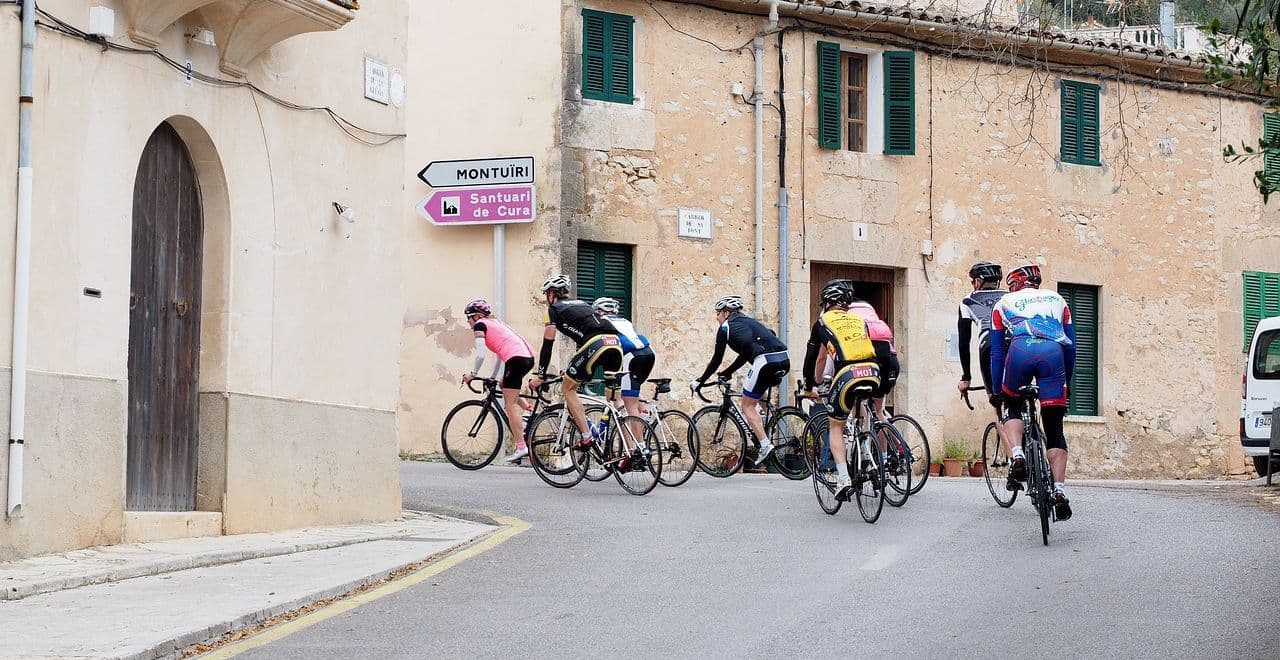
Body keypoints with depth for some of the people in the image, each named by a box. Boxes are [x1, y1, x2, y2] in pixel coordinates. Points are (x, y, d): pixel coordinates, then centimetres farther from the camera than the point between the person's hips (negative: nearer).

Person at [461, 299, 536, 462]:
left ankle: (521, 447, -12)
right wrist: (493, 377, 34)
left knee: (510, 405, -6)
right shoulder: (495, 323, 31)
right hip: (529, 357, 9)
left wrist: (473, 374, 5)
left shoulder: (480, 325, 6)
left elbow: (480, 354, -5)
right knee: (505, 387, 31)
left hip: (516, 358, -9)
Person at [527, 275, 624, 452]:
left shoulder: (554, 309, 16)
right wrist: (585, 373, 51)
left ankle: (587, 436, 1)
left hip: (596, 345, -6)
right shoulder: (581, 304, 36)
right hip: (616, 342, 6)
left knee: (568, 388, 12)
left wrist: (540, 377, 19)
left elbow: (547, 345, 12)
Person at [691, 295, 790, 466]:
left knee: (747, 406, 5)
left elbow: (716, 360, 13)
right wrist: (726, 373, 47)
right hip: (784, 360, 8)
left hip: (765, 361, -8)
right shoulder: (748, 322, 31)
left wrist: (699, 382, 24)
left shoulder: (726, 328, 10)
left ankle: (765, 444, -6)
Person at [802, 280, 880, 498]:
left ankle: (843, 478, -2)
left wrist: (809, 387, 33)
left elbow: (811, 358, 21)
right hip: (873, 373, 4)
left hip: (847, 374, -3)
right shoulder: (859, 320, 26)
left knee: (835, 426, 14)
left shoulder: (823, 322, 17)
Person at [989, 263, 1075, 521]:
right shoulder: (1057, 300, 34)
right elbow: (1071, 346, 29)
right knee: (1054, 429, 8)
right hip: (1053, 353, 1)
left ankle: (1017, 457, 0)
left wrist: (996, 391, 32)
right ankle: (1059, 492, -5)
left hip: (1020, 352, -1)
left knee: (1013, 408, 26)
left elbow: (997, 352, 27)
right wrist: (1066, 383, 37)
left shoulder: (1004, 304, 30)